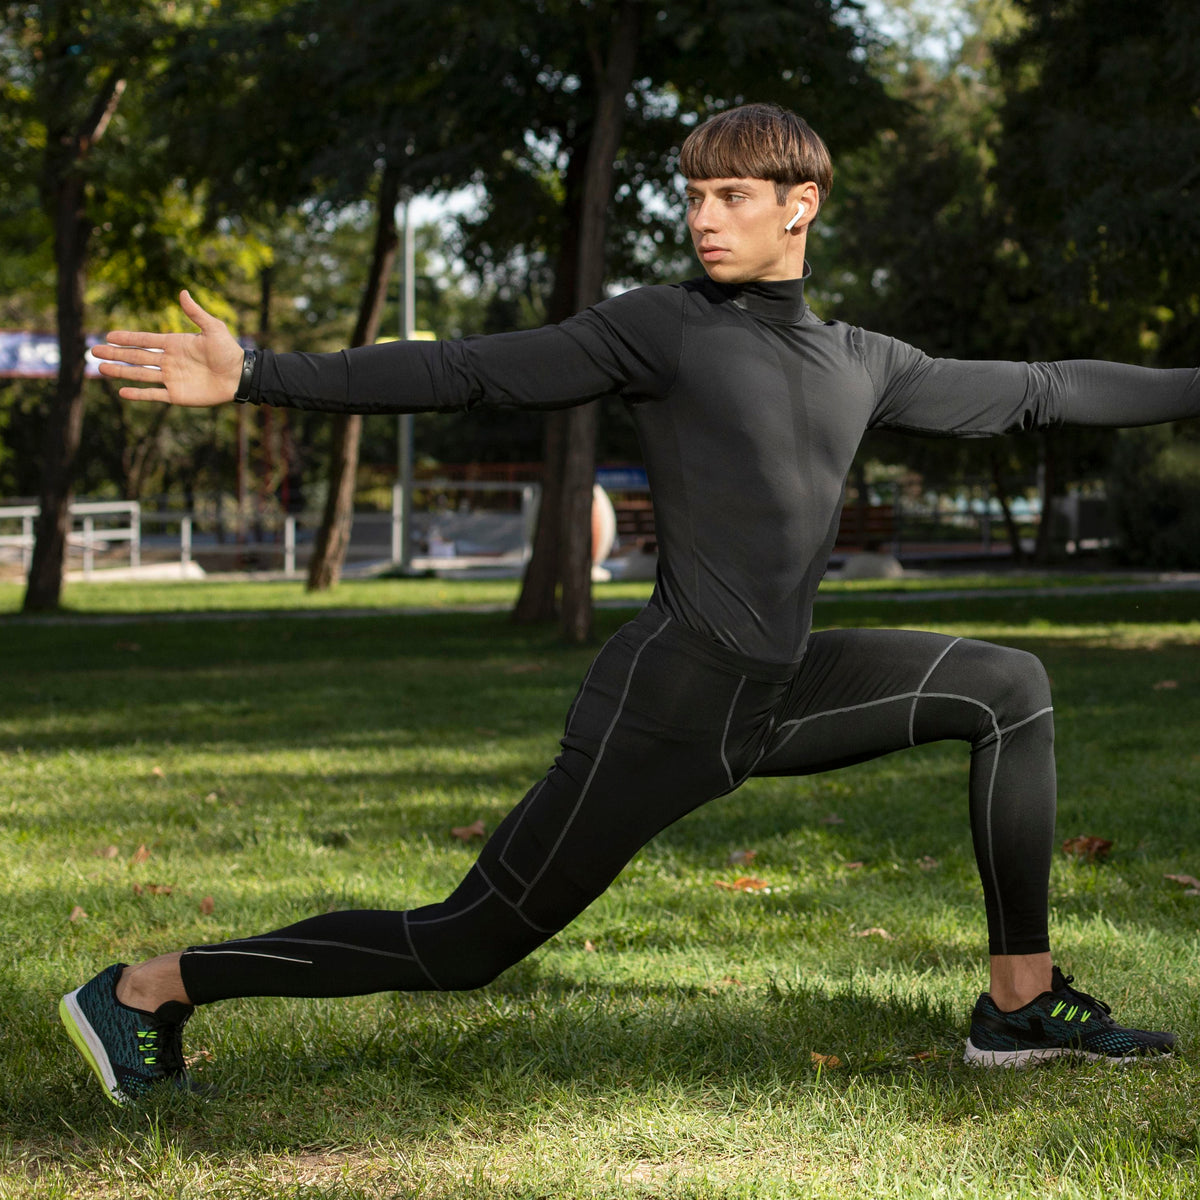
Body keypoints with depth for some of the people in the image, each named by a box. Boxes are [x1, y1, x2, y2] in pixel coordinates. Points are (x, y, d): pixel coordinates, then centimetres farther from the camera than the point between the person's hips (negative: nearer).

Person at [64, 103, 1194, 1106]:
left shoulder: (859, 363, 12)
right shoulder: (661, 328, -6)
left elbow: (1032, 390, 23)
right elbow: (468, 371, -12)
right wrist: (258, 376, -21)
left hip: (775, 695, 7)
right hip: (665, 700, -7)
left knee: (1008, 687, 6)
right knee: (465, 945, -7)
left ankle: (1019, 1001, 11)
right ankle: (150, 988, 3)